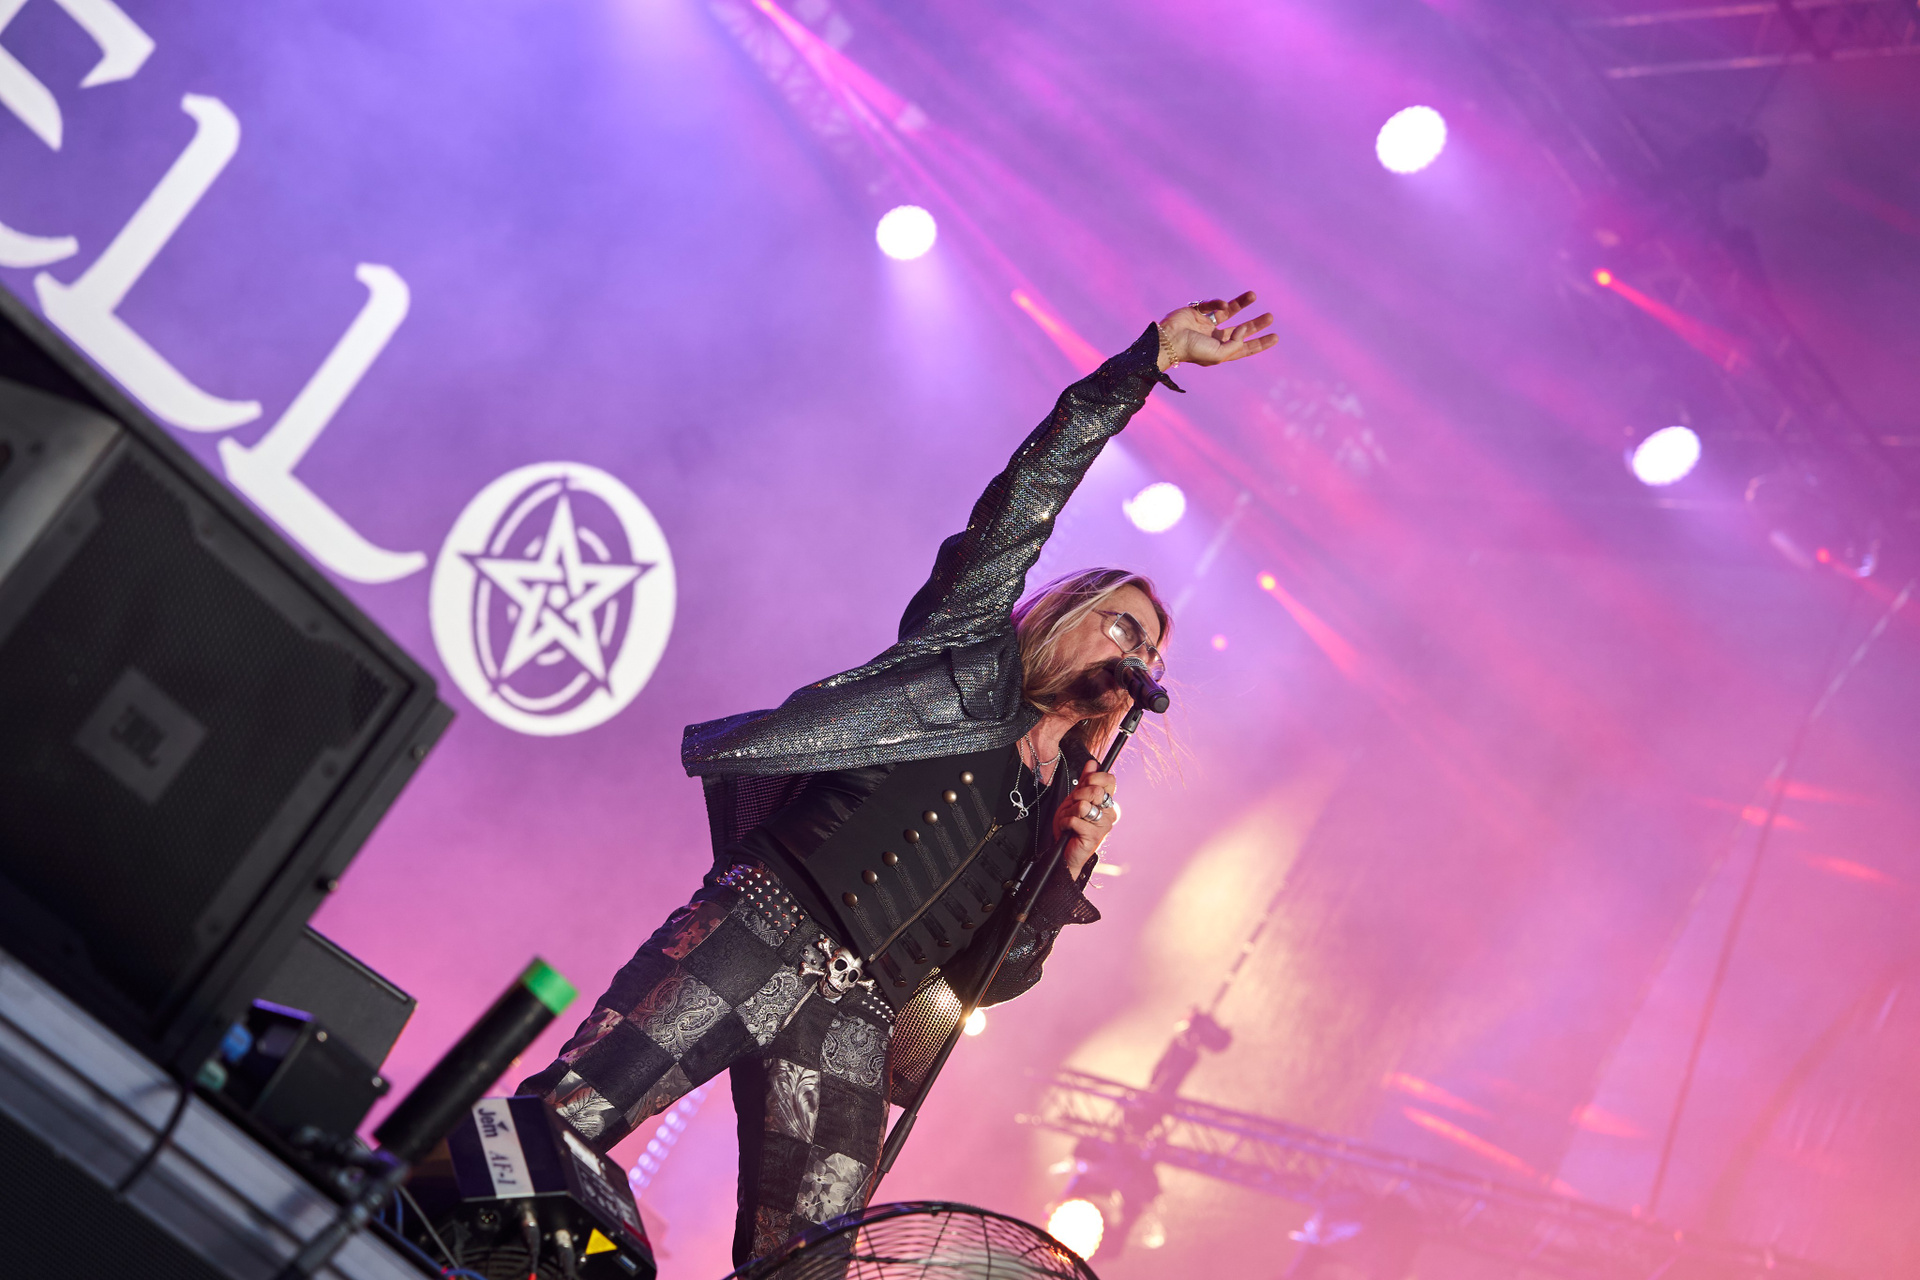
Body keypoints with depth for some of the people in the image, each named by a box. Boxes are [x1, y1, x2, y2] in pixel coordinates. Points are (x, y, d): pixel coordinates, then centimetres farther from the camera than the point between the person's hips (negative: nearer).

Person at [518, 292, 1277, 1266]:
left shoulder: (1060, 804, 26)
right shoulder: (971, 649, 17)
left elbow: (992, 976, 19)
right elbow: (1031, 490, 8)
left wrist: (1069, 866, 4)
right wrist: (1153, 356, 7)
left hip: (855, 1016, 4)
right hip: (767, 926, -4)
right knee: (563, 1122, -22)